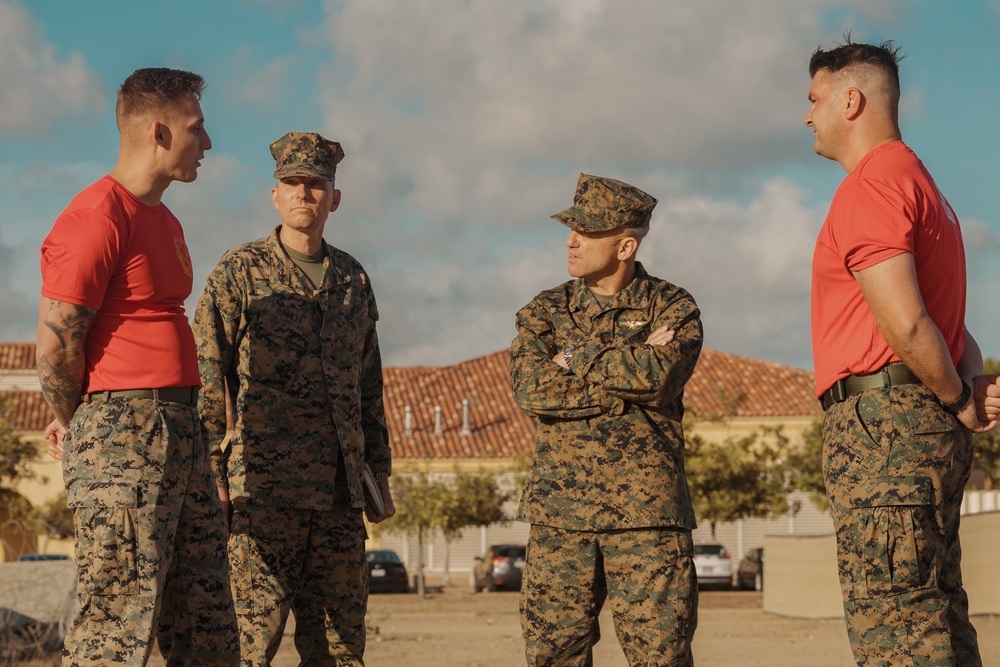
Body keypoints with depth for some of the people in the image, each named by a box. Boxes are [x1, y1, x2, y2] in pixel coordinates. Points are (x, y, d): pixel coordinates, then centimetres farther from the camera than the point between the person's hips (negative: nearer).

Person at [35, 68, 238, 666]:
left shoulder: (165, 223, 21)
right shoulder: (98, 218, -11)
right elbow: (55, 348, -13)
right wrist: (82, 426, 2)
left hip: (180, 431, 9)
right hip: (123, 435, -9)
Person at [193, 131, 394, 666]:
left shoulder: (353, 280, 16)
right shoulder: (240, 272, 1)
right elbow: (206, 377, -3)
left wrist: (380, 473, 18)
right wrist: (211, 475, -10)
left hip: (339, 493, 5)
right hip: (264, 489, -5)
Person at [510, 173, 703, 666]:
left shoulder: (673, 307, 6)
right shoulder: (544, 311, 13)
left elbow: (660, 376, -15)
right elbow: (529, 388, -6)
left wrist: (577, 359, -5)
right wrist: (628, 369, -10)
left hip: (647, 512, -2)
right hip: (559, 510, 2)